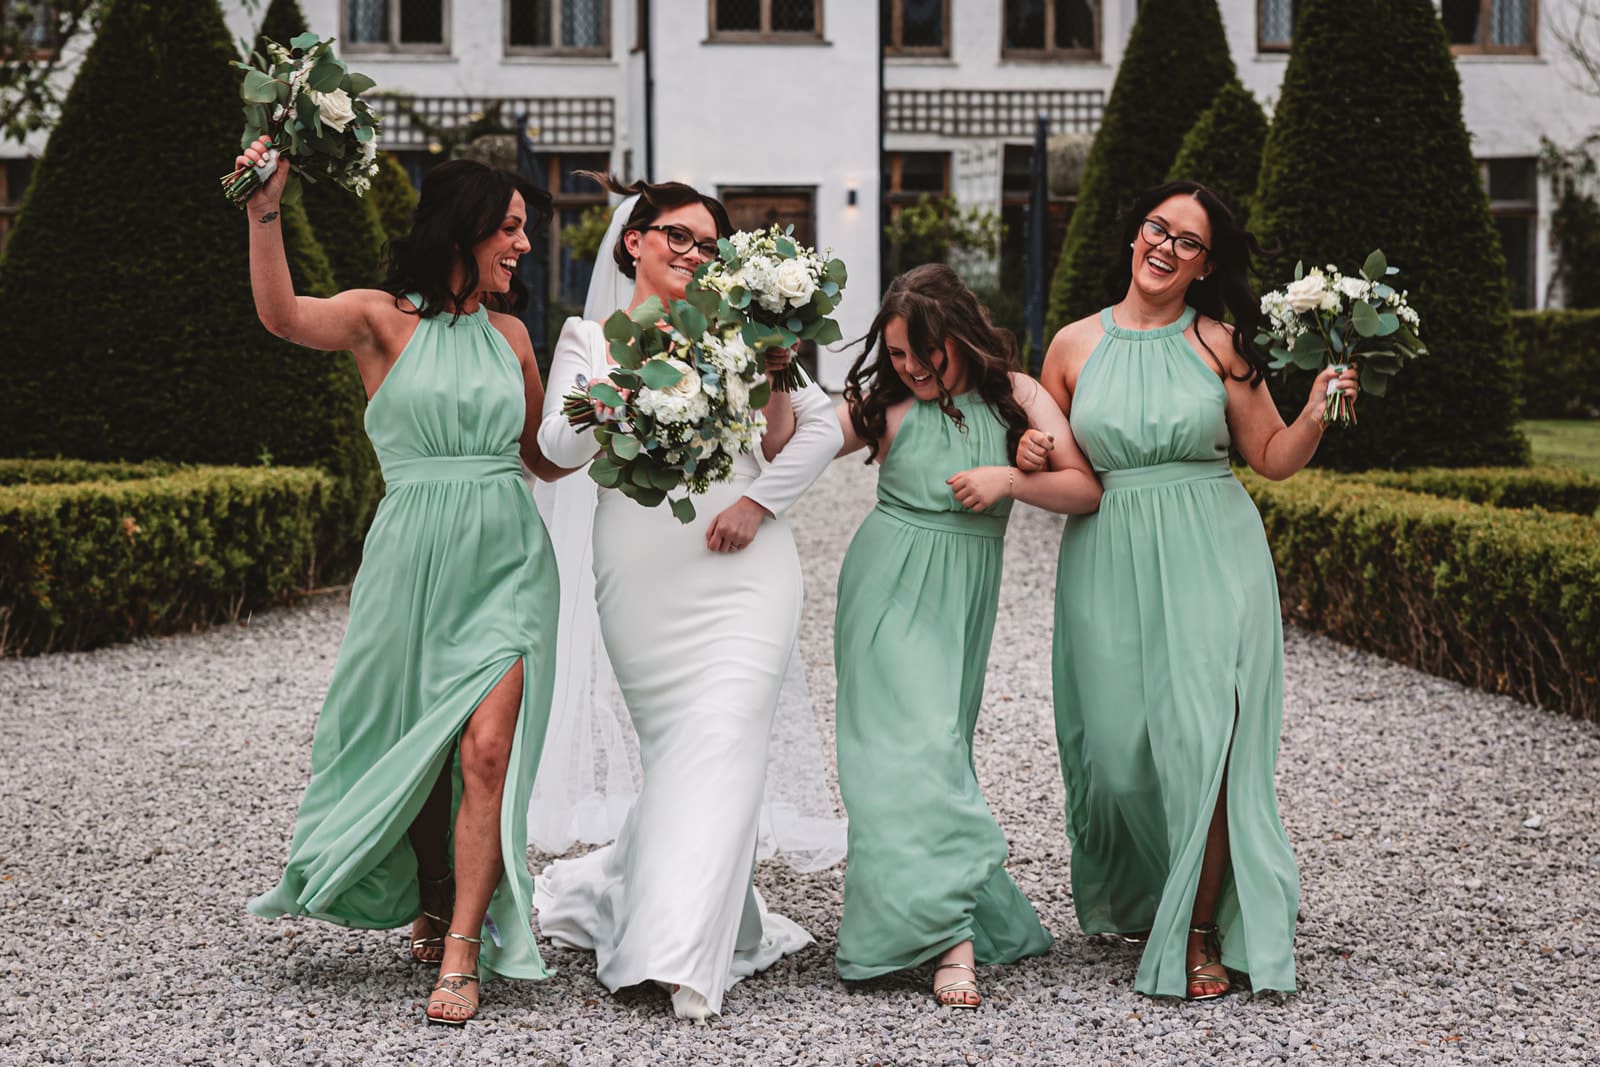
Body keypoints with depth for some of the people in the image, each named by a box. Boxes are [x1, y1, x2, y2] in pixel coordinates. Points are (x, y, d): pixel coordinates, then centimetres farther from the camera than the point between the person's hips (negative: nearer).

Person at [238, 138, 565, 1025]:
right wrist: (265, 211, -33)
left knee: (487, 750, -13)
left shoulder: (508, 333, 13)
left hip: (505, 560, 2)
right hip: (414, 556, -2)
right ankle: (430, 902, 36)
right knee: (413, 749, 10)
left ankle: (461, 955, -9)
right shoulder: (384, 319, 0)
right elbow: (283, 315, -21)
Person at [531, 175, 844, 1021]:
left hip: (743, 571, 0)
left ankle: (684, 950, -12)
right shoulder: (588, 339, 12)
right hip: (642, 584, 0)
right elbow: (559, 447, -1)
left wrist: (758, 501, -5)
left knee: (723, 743, -13)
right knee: (674, 748, 1)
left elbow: (822, 426, 8)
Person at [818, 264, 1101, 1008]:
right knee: (911, 740, -14)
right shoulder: (886, 407, -2)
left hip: (963, 596, 2)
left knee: (938, 743, 6)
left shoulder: (1016, 397, 2)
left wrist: (1010, 481, -15)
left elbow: (1086, 491, -2)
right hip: (891, 586, -2)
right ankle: (954, 938, -18)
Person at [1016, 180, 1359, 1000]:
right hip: (1110, 560, 2)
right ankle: (1137, 901, 30)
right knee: (1120, 742, 3)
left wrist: (1316, 416, -12)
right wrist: (1029, 458, -4)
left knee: (1204, 737, -12)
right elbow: (1051, 463, 17)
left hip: (1210, 557, -2)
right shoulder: (1075, 346, 7)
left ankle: (1200, 934, -1)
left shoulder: (1219, 345, 2)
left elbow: (1273, 459, 6)